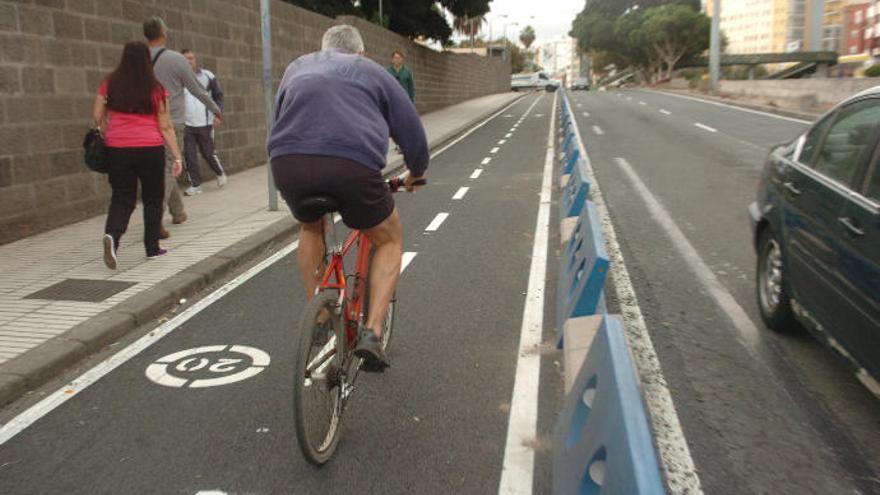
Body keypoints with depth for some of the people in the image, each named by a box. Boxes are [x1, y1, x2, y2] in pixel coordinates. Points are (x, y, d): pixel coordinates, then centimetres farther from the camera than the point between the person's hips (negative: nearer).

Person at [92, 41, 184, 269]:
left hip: (117, 148, 2)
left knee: (121, 198, 10)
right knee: (153, 199, 13)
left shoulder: (109, 84, 2)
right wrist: (177, 156, -1)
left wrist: (108, 136, 18)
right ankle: (152, 248, 19)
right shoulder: (156, 89, -4)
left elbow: (97, 117, 3)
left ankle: (112, 234, -18)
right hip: (150, 149, -2)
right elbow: (165, 127, -4)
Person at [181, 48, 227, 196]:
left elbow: (218, 95, 7)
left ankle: (220, 173, 31)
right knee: (189, 155, -1)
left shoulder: (207, 76, 1)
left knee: (208, 153, 5)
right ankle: (195, 184, 10)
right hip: (185, 124, 1)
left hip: (204, 123, -1)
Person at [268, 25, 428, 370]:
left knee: (311, 229, 34)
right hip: (352, 164, -3)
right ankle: (371, 333, 6)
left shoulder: (297, 67, 33)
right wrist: (416, 172, 40)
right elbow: (411, 128, 23)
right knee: (389, 240, 20)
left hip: (287, 160, 3)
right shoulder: (371, 71, 25)